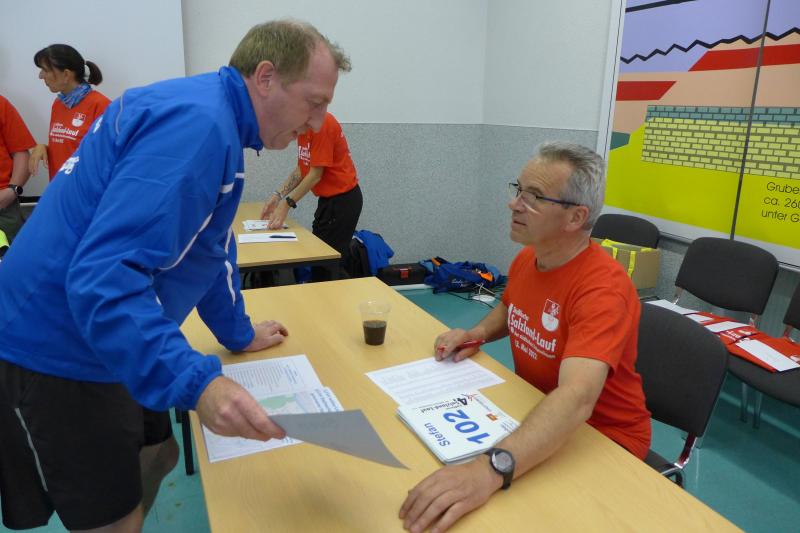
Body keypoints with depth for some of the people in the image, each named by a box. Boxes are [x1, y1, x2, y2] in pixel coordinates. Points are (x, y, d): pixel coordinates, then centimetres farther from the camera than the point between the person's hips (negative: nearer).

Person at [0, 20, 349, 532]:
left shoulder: (213, 119, 8)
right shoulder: (197, 124, -25)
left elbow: (208, 246, 17)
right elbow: (101, 277, -33)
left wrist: (238, 333, 23)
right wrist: (196, 383, -41)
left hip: (108, 346, 10)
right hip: (58, 354, -9)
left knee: (157, 457, 22)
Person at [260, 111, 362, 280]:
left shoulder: (322, 124, -20)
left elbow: (316, 174, -21)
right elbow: (301, 170, 11)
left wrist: (286, 204, -20)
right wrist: (277, 195, 1)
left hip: (343, 199, -9)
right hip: (328, 198, 9)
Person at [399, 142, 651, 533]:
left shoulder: (602, 288, -29)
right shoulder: (525, 258, -4)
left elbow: (576, 398, -43)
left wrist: (491, 469, -56)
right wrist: (479, 333, -4)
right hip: (535, 414, 7)